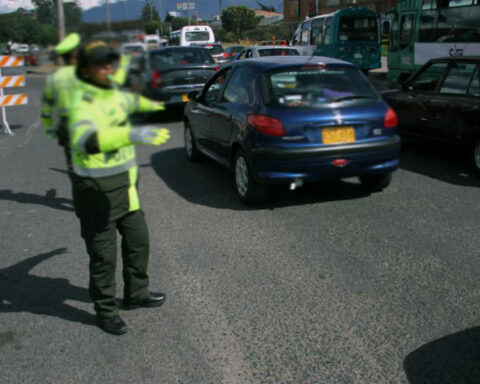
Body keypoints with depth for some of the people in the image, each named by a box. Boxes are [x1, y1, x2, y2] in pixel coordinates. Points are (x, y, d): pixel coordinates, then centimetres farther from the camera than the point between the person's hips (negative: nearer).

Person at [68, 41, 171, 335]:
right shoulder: (84, 104, -23)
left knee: (138, 240, 18)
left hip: (125, 183, 9)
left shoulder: (112, 93, 5)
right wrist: (132, 135, -55)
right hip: (98, 190, -9)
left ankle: (136, 294, 38)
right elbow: (84, 140, -44)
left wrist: (151, 104, 51)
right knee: (103, 254, 2)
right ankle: (106, 311, 21)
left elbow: (129, 101, 31)